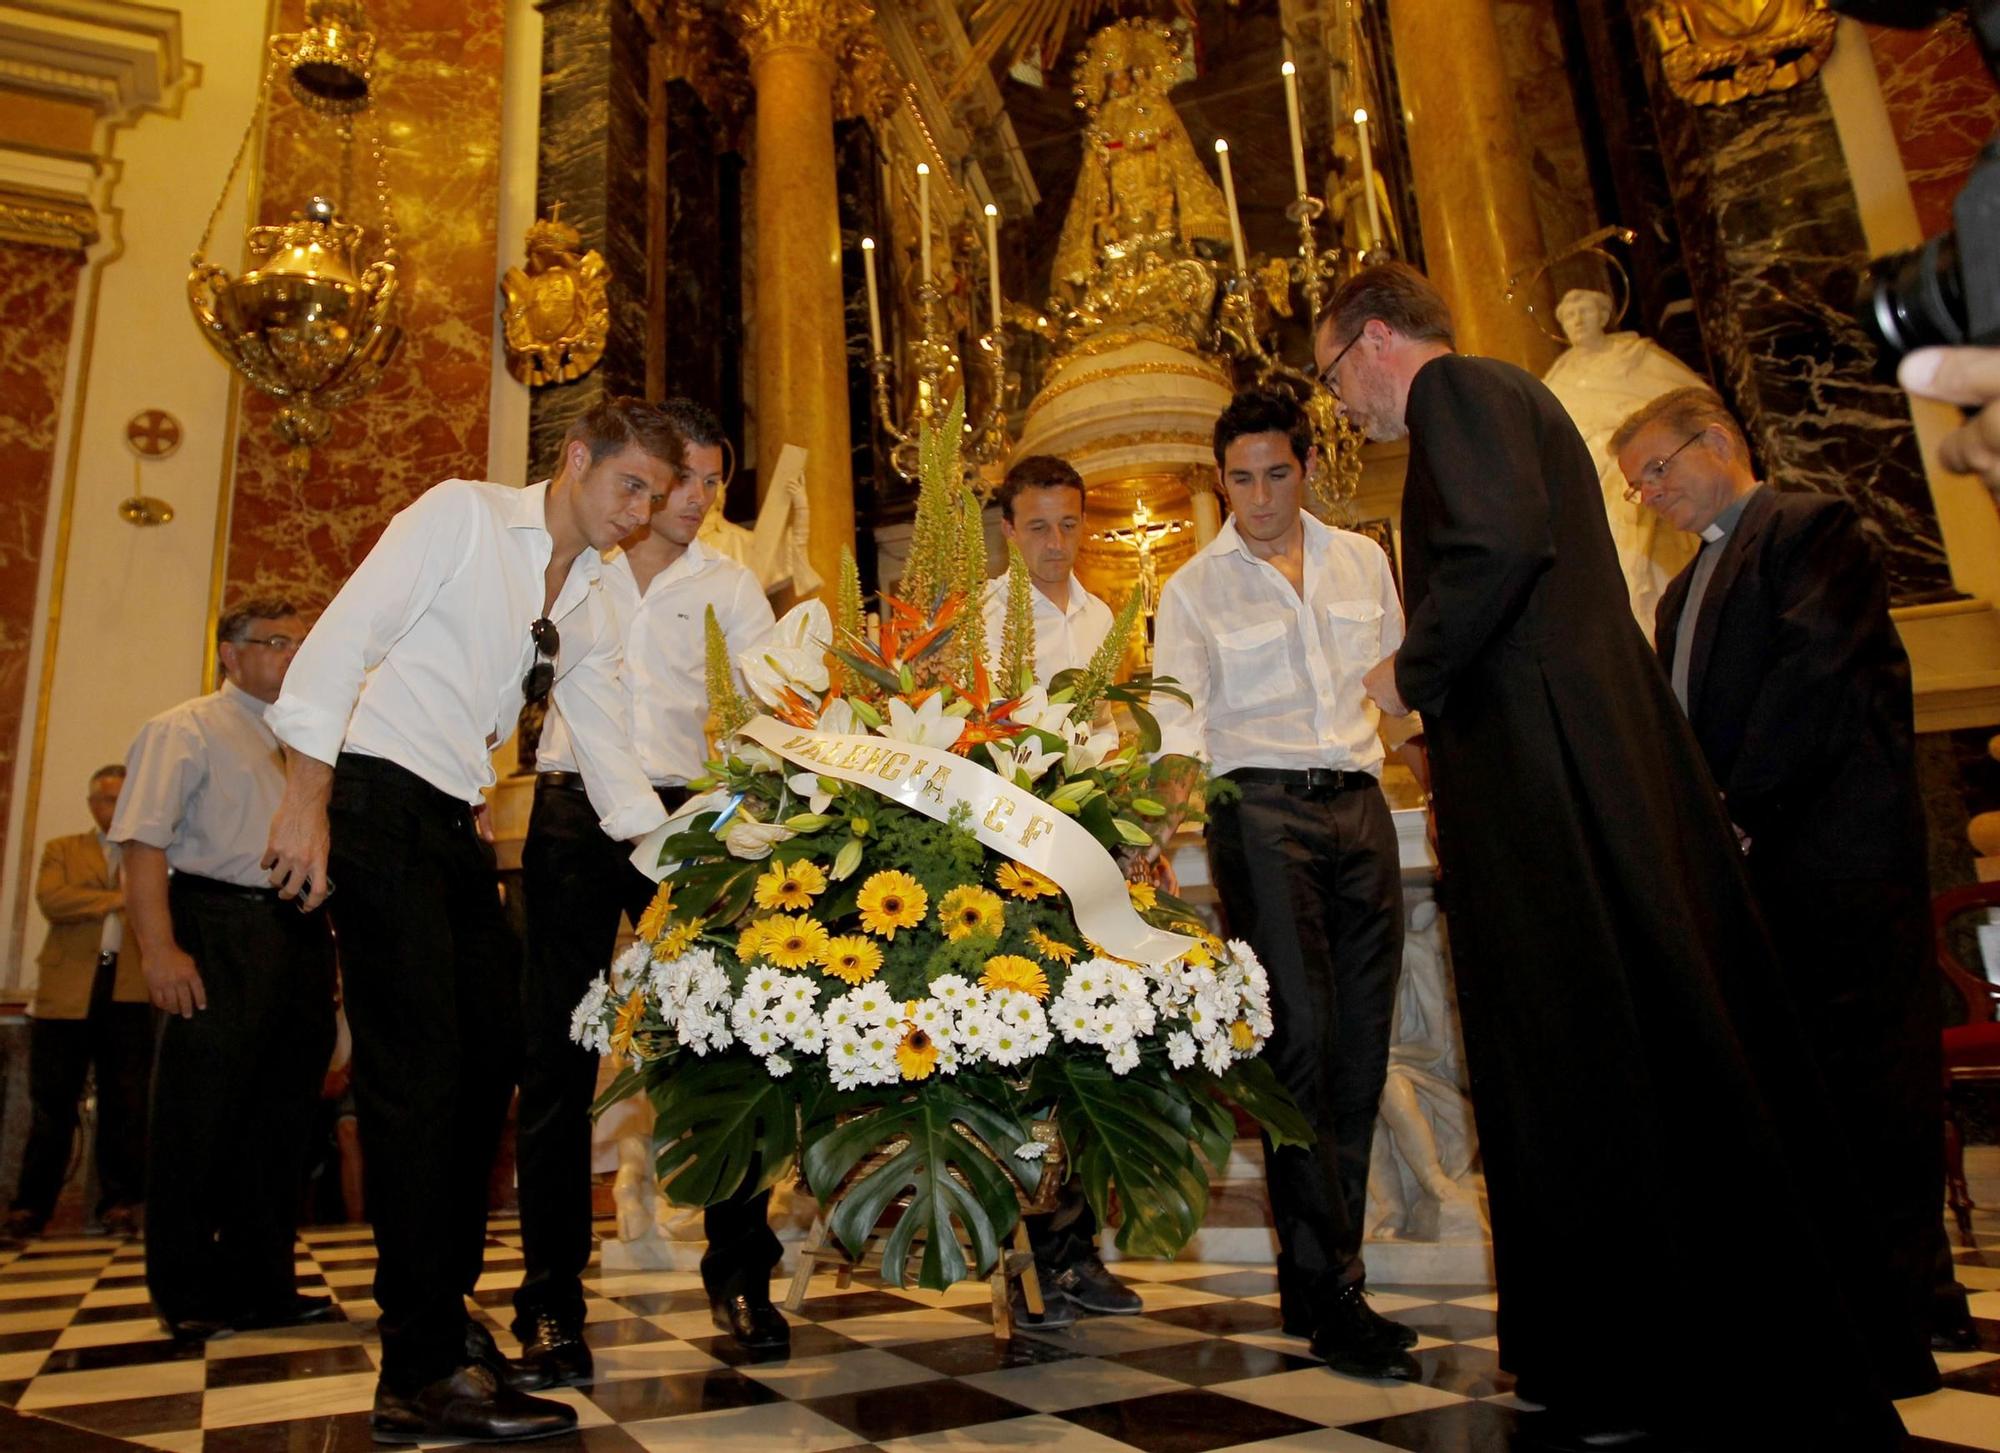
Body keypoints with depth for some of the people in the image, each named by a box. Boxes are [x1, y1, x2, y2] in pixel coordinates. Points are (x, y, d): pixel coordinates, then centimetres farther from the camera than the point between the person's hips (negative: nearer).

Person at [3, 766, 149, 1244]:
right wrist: (117, 898, -9)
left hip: (131, 993, 0)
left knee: (125, 1104, 1)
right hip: (68, 990, 0)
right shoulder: (62, 850, 16)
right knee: (52, 1104, 1)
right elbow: (50, 900, -4)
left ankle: (119, 1204, 6)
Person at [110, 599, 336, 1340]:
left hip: (302, 937, 6)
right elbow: (145, 841, -8)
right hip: (220, 931, -6)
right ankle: (187, 1297, 14)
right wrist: (160, 948, -19)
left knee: (282, 1116, 9)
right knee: (200, 1119, 0)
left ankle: (261, 1285, 20)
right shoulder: (184, 729, 2)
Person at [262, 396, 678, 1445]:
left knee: (486, 1062, 8)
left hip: (459, 829, 8)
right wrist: (307, 800, -20)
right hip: (377, 807, -8)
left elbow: (604, 748, 14)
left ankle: (444, 1316, 23)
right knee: (418, 1072, -10)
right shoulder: (464, 514, -5)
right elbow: (343, 636, -13)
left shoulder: (590, 602, 15)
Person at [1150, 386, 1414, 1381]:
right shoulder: (1194, 588, 4)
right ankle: (1326, 1288, -3)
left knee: (1363, 1037, 3)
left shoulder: (1362, 560, 15)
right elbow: (1179, 712, -7)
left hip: (1359, 803, 4)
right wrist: (1178, 785, -24)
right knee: (1298, 1034, -11)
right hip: (1260, 810, -4)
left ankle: (1324, 1269, 15)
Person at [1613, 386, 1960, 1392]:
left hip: (1836, 863, -8)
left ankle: (1887, 1336, 5)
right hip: (1743, 866, 8)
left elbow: (1818, 668, -13)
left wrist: (1739, 810, -15)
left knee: (1863, 1086, -3)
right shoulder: (1684, 591, 26)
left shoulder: (1812, 526, 1)